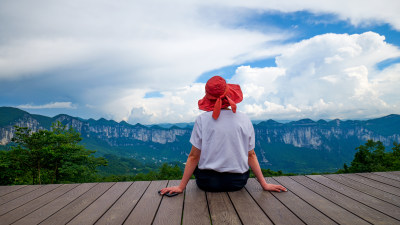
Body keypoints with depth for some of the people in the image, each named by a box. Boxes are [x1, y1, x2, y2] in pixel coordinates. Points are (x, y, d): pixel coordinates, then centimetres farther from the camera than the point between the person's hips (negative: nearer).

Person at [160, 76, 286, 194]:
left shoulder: (202, 119, -11)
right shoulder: (244, 119, -4)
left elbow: (194, 157, -9)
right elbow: (251, 156, -2)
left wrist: (181, 187, -2)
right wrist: (264, 184, 6)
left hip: (207, 183, -2)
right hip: (238, 182, 2)